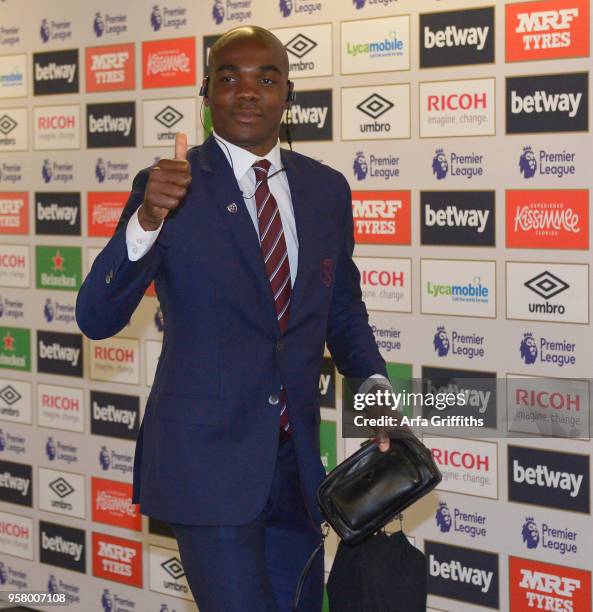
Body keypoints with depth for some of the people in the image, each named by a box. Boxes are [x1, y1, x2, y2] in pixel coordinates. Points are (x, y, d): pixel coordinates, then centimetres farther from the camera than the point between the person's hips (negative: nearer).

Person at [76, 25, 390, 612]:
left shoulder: (326, 189, 4)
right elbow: (97, 318, -16)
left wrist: (372, 382, -1)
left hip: (296, 455, 5)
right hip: (208, 456, -5)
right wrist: (147, 219, -32)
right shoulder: (172, 186, -9)